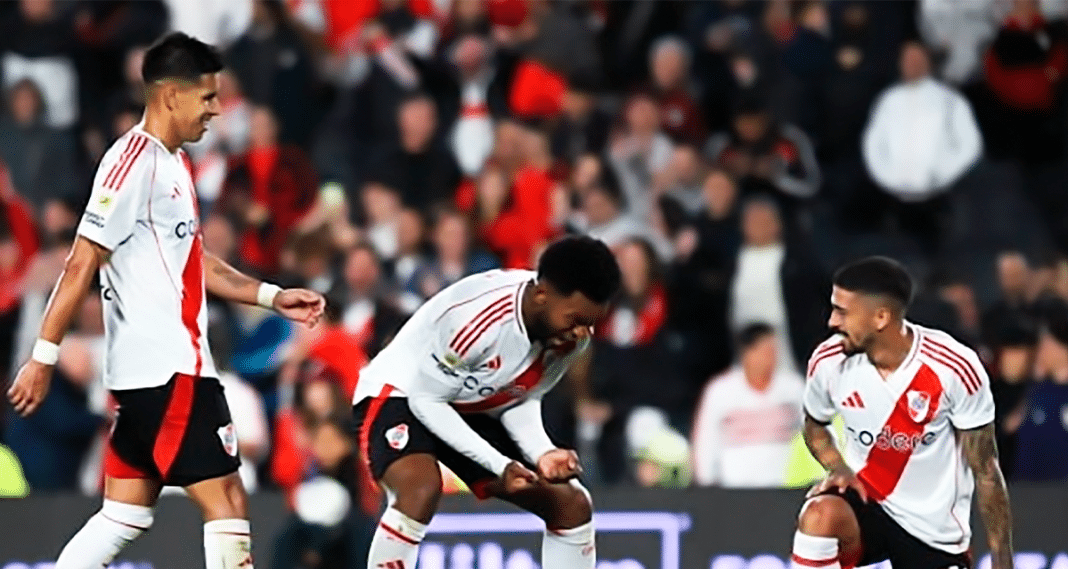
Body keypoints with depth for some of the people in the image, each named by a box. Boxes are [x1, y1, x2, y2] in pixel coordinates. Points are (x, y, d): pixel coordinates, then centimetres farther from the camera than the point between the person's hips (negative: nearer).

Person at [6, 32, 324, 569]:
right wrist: (44, 357, -18)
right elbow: (81, 265, -16)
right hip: (168, 368, -10)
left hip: (148, 372, 10)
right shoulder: (135, 162, -14)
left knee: (125, 515, 9)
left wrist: (272, 296, 18)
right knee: (227, 503, -7)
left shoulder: (171, 162, 16)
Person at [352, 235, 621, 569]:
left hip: (473, 411, 8)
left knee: (571, 505, 2)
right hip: (399, 395, -8)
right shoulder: (480, 316, -36)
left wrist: (542, 453, -20)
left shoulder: (572, 336, -14)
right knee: (421, 489, -38)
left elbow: (520, 401, 1)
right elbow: (426, 400, -26)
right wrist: (500, 466, -31)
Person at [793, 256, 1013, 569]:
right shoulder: (829, 362, -12)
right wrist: (839, 469, -10)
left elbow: (986, 472, -11)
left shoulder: (954, 368, -20)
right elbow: (815, 426, 12)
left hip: (936, 530, -1)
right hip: (866, 502, 1)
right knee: (820, 516, -34)